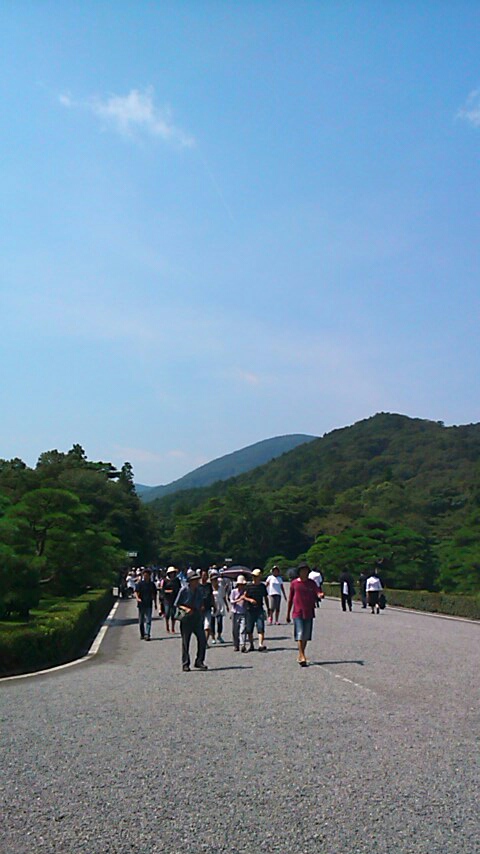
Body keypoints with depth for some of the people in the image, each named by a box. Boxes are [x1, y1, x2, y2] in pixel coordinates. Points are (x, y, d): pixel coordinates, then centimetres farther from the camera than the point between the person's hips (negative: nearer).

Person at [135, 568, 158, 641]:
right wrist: (137, 598, -28)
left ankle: (147, 634, -11)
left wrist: (155, 603, 16)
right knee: (141, 620, 9)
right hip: (141, 604, -1)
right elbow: (136, 592, -9)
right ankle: (142, 634, 23)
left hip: (149, 604, 1)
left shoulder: (152, 584, 9)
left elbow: (154, 594, 17)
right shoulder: (139, 583, -1)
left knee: (148, 620, -8)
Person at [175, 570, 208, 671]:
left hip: (197, 618, 4)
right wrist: (185, 608, -20)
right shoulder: (183, 590, -10)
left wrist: (202, 607, -1)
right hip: (186, 618, -4)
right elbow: (176, 604, -5)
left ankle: (199, 662, 13)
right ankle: (185, 664, 15)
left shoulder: (199, 590, 4)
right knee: (185, 642, 5)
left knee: (202, 640, -1)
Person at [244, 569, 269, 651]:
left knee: (261, 628, -11)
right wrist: (250, 599, -19)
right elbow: (244, 596, 0)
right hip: (250, 610, 0)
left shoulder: (262, 586, 7)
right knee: (249, 630, 6)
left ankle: (261, 645, -12)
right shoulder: (249, 586, 0)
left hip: (259, 610, 0)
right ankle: (251, 645, 21)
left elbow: (265, 598, 17)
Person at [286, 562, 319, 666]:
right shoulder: (294, 583, 2)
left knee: (306, 636, 8)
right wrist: (288, 614, 9)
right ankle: (302, 656, -14)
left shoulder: (312, 583, 6)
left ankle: (300, 656, 21)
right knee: (300, 634, -13)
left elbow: (317, 593, -5)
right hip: (297, 613, -3)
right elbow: (290, 599, 8)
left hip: (309, 613, 3)